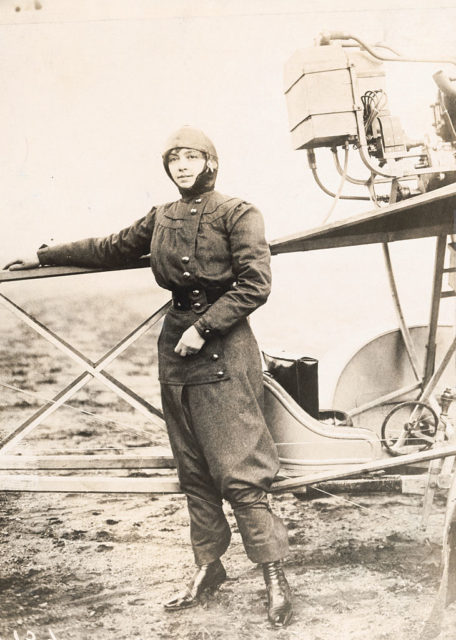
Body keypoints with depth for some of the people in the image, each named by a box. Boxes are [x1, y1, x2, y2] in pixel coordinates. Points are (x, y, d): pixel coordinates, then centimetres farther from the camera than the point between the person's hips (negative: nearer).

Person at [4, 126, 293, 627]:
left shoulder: (237, 214, -3)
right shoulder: (161, 218, 12)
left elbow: (255, 284, -9)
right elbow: (111, 249, 23)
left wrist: (204, 328, -15)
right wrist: (44, 257, 28)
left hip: (222, 347, -5)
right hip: (176, 343, 6)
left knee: (238, 470, -7)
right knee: (193, 471, 10)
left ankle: (274, 575, 3)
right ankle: (207, 566, 22)